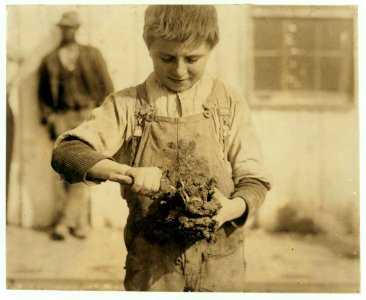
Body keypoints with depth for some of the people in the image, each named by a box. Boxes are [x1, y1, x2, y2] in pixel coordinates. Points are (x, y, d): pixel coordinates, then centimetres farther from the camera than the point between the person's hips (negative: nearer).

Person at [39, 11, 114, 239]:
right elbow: (44, 94, 14)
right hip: (63, 118, 2)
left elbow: (106, 87, 5)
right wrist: (49, 120, 5)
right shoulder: (50, 61, 8)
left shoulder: (92, 55, 5)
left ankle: (66, 221, -5)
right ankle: (81, 223, 6)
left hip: (87, 117, -1)